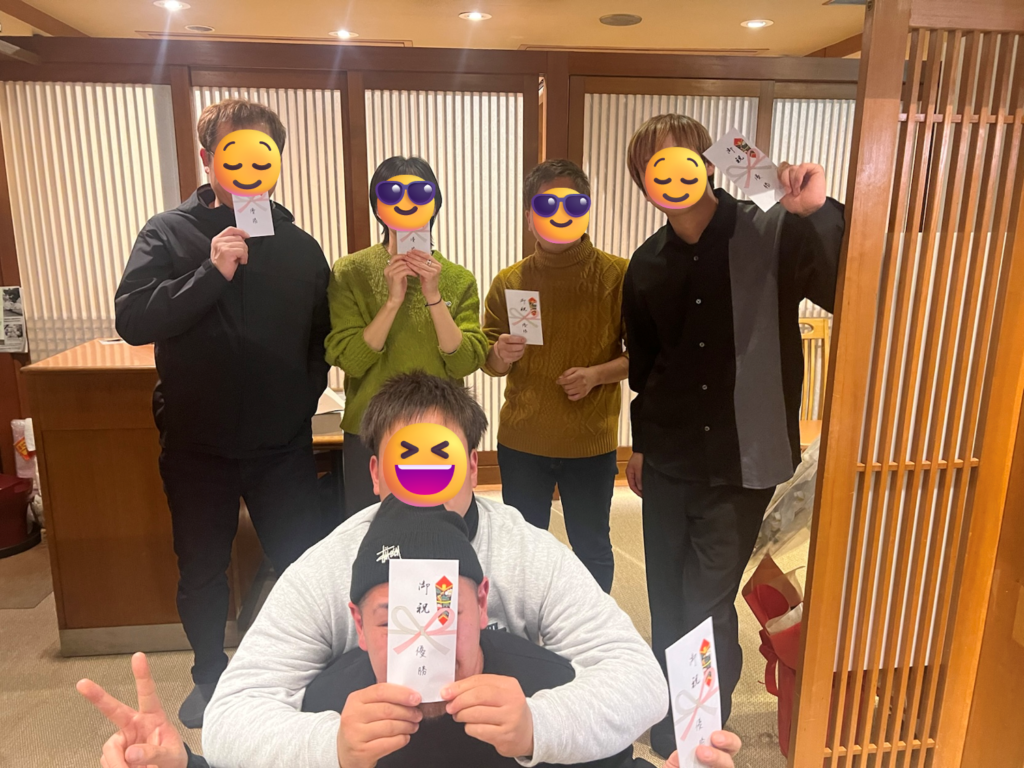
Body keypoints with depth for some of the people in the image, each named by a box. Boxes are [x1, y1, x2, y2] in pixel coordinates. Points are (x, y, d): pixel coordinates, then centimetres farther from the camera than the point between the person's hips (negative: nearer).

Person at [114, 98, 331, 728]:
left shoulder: (298, 246, 2)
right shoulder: (168, 234, -3)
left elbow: (324, 338, 6)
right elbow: (132, 318, -16)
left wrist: (303, 399, -3)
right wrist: (212, 271, -25)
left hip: (282, 445, 0)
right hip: (196, 445, 0)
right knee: (202, 573, 18)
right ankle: (211, 675, 41)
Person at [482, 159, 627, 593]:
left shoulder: (618, 276, -7)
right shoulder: (509, 281, -1)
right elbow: (489, 361, 4)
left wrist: (596, 373, -21)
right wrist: (501, 355, -19)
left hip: (591, 443, -1)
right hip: (521, 442, 2)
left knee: (591, 547, 15)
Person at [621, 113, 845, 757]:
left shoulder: (774, 237, -11)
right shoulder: (649, 264, 3)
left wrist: (820, 212, -34)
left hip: (742, 463, -4)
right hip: (669, 462, 4)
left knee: (706, 605, 4)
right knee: (668, 602, 15)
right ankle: (671, 724, 40)